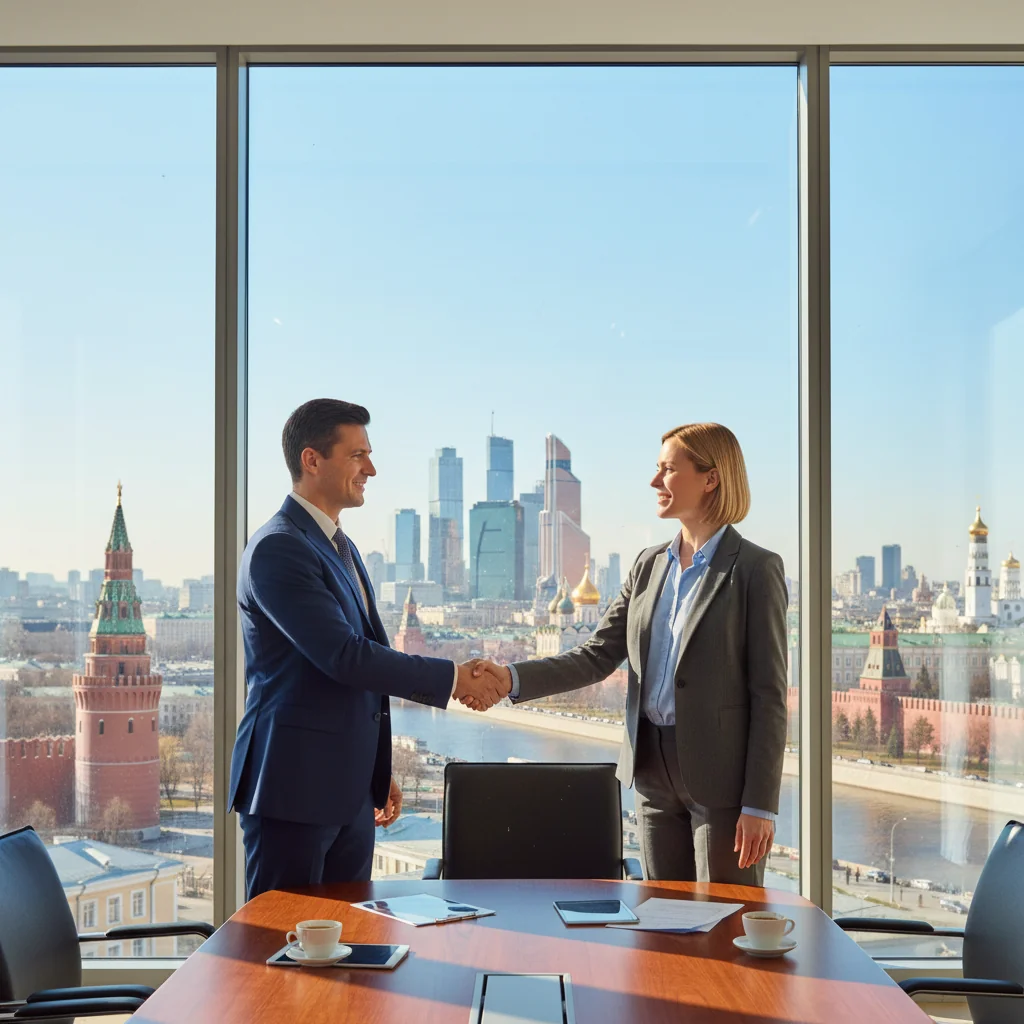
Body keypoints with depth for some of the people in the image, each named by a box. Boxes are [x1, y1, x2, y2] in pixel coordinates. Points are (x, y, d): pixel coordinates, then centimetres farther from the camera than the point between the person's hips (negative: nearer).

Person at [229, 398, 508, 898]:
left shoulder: (340, 547, 17)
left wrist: (378, 772, 23)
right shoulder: (277, 548, -14)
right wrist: (451, 679, -16)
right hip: (294, 787, -9)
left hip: (349, 790, 9)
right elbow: (343, 656, -23)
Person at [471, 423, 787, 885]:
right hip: (655, 775, 6)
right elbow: (597, 656, 6)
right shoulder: (649, 565, 10)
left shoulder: (755, 569, -9)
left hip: (722, 777, -6)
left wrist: (760, 805, -14)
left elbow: (769, 695, -11)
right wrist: (512, 677, -9)